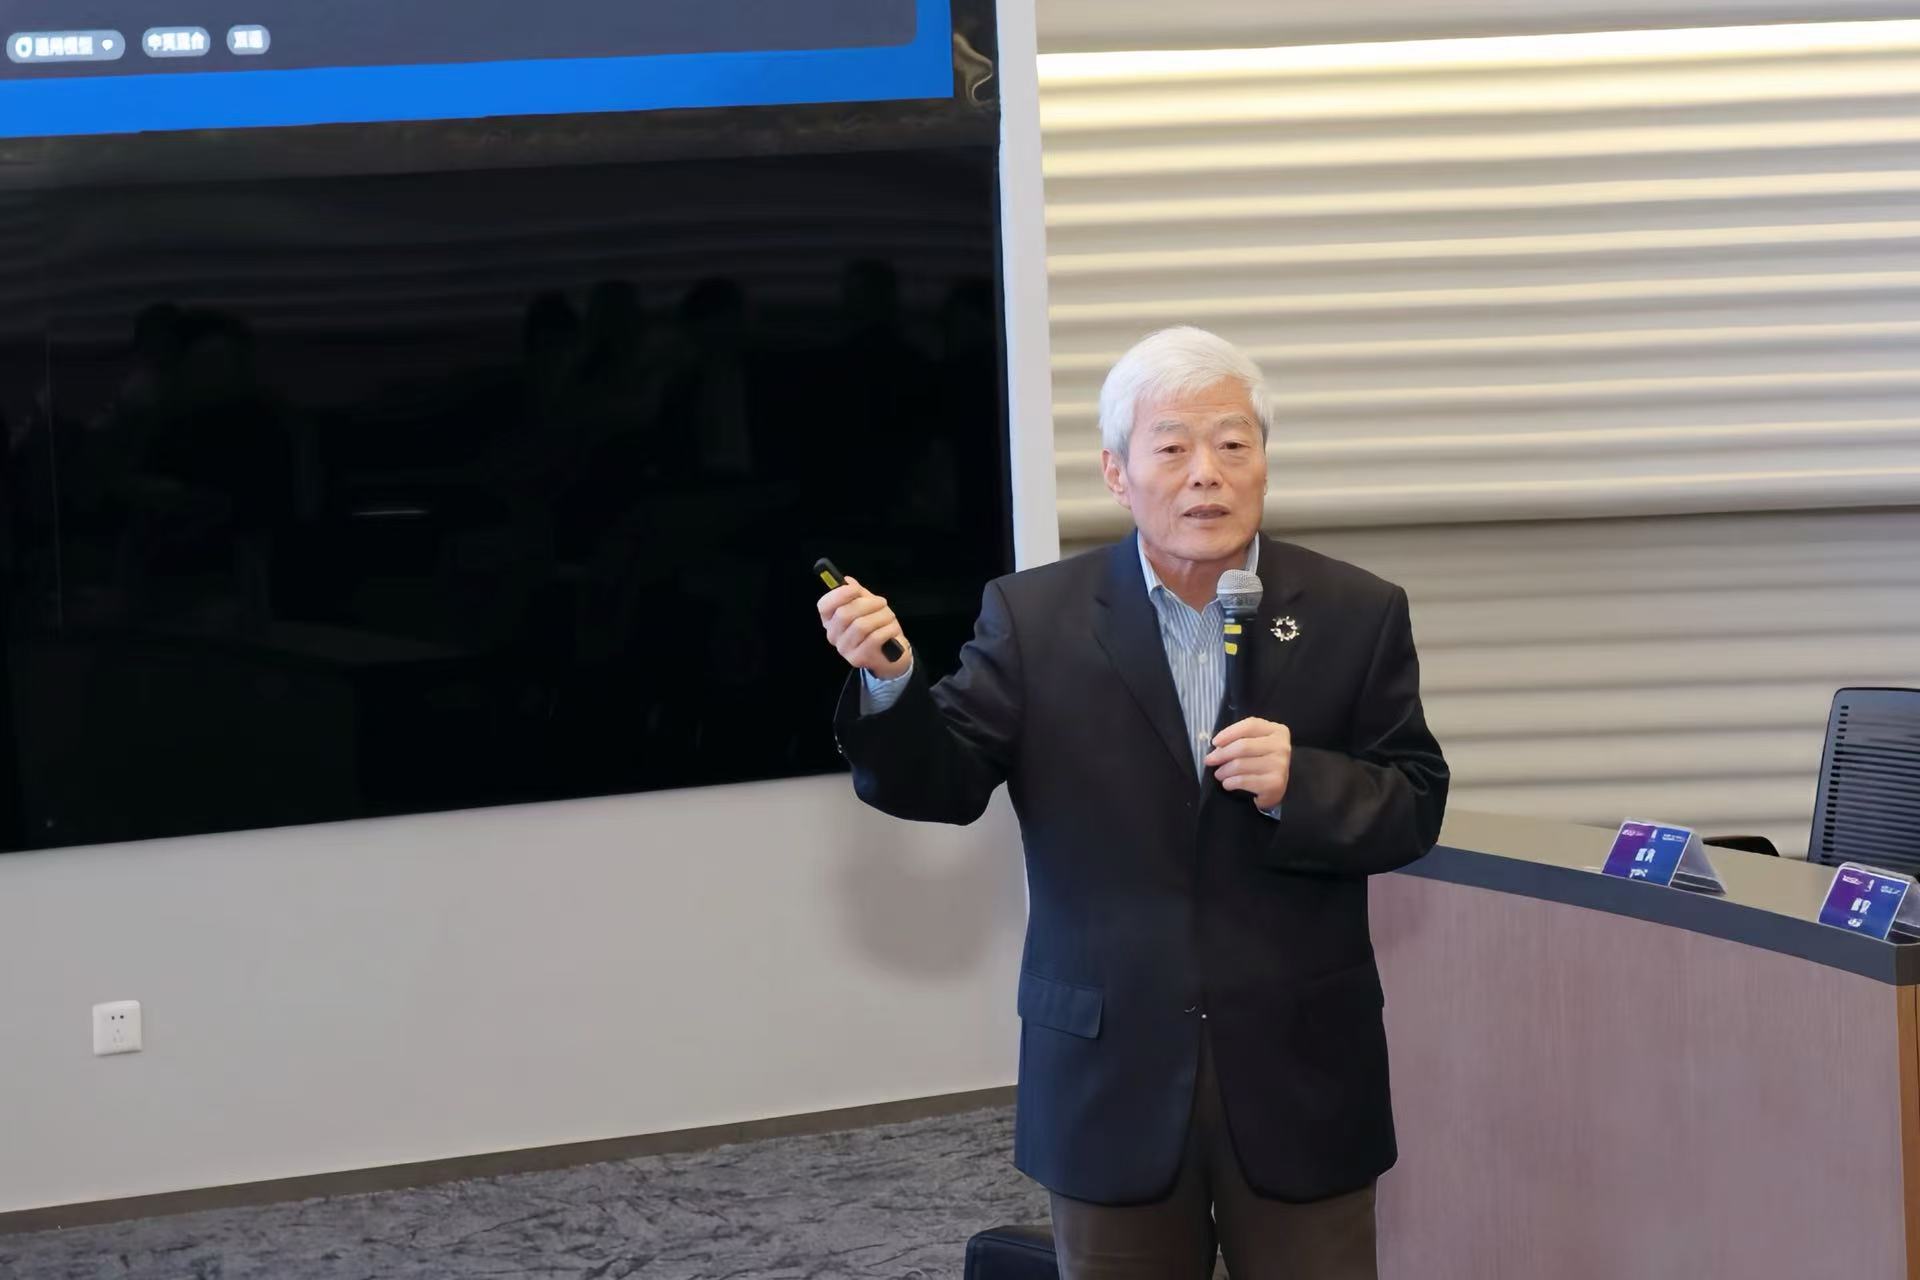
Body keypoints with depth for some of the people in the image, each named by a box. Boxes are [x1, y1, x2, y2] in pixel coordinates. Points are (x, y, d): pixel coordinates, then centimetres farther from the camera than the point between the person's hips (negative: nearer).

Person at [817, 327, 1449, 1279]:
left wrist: (1297, 785, -19)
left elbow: (1413, 808, 0)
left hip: (1300, 1070, 0)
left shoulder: (1356, 614, -1)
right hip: (1110, 1074, 0)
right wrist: (889, 683, -25)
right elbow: (944, 785, -6)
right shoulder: (1033, 617, -1)